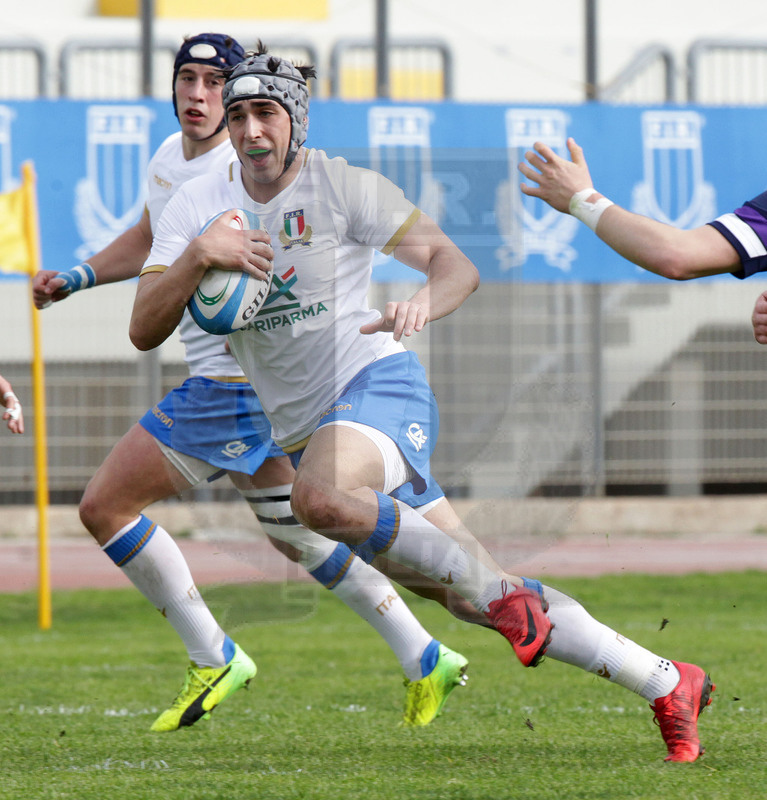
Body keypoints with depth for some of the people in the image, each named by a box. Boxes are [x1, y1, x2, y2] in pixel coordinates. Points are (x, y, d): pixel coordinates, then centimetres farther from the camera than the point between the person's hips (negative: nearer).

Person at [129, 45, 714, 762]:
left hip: (378, 385, -5)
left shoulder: (342, 185, -6)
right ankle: (667, 684, 13)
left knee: (318, 497, -39)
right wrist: (197, 256, -20)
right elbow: (144, 331, -3)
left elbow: (456, 265, -8)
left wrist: (424, 304, -31)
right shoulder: (198, 206, 4)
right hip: (303, 430, 5)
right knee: (481, 591, 3)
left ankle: (503, 595, -24)